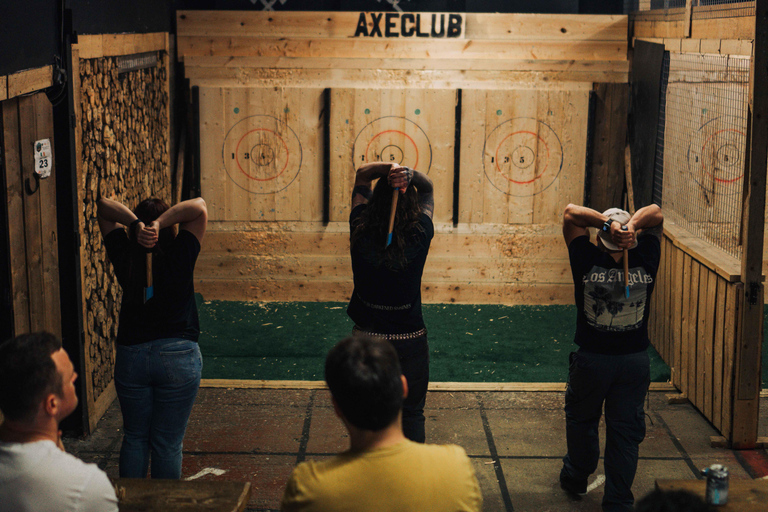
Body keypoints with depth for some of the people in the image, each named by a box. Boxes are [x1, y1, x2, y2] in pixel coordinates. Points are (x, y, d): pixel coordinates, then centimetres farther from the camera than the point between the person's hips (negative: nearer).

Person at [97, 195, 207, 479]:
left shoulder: (124, 257, -4)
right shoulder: (179, 258, -11)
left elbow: (103, 206, 3)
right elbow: (199, 207, -11)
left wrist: (135, 222, -14)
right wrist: (160, 223, -20)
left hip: (130, 357, 3)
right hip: (178, 357, -2)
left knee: (134, 438, 16)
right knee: (168, 443, 6)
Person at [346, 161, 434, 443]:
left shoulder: (361, 232, -13)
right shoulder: (420, 235, -15)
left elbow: (361, 175, 2)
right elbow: (428, 188, 1)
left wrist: (388, 169, -18)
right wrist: (409, 174, -20)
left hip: (368, 335, 1)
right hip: (410, 338, -1)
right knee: (412, 412, 14)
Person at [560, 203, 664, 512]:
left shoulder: (588, 262, -14)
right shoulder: (645, 261, -8)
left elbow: (571, 213, -8)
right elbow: (656, 213, 2)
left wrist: (608, 223, -20)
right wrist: (632, 224, -19)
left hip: (591, 359, -1)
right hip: (635, 361, 1)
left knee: (581, 419, 23)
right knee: (626, 431, 9)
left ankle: (575, 477, 41)